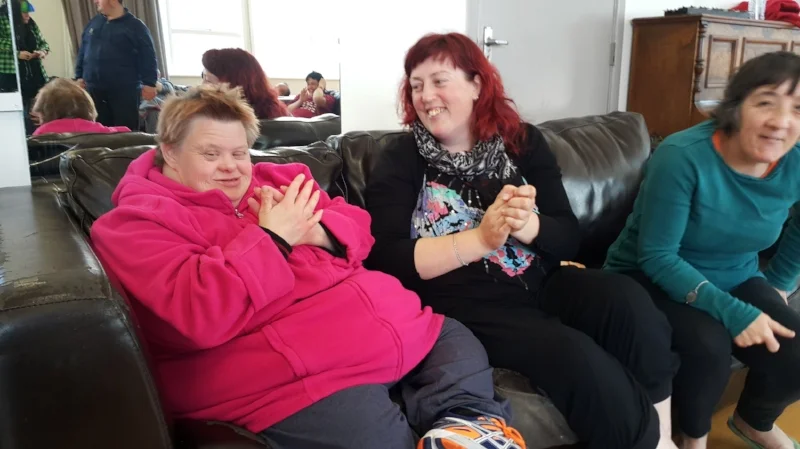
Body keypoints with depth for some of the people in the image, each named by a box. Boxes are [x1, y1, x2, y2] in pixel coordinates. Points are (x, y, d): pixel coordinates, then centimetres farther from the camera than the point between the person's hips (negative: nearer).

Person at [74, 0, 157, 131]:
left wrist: (149, 83, -13)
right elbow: (82, 52, 19)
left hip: (124, 90, -5)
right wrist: (79, 76, 13)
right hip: (94, 89, 5)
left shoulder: (135, 26, -1)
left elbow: (147, 57, -6)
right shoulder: (94, 23, 14)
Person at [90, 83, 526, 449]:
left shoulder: (274, 179, 18)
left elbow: (356, 226, 16)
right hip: (293, 366, -8)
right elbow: (201, 313, -20)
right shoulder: (138, 223, -3)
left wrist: (313, 230, -7)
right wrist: (271, 237, -16)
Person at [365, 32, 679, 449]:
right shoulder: (399, 161, 0)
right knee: (575, 355, -27)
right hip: (465, 305, -3)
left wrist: (525, 225, -21)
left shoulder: (522, 141, 7)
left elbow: (568, 238, 2)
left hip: (541, 284, 4)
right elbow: (386, 259, -13)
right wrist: (481, 237, -21)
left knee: (625, 297, -23)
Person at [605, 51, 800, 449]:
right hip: (652, 279, -5)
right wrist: (733, 312, -30)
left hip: (736, 280, 6)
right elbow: (657, 257, -25)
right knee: (709, 343, -32)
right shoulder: (683, 156, -27)